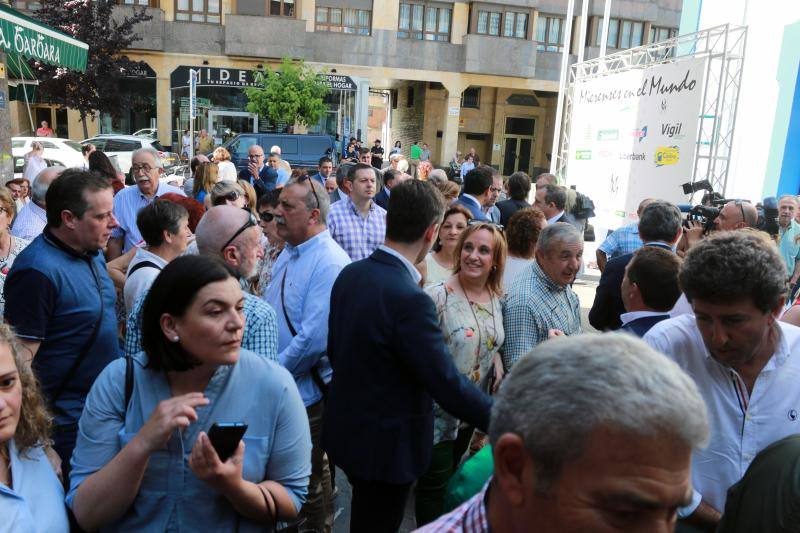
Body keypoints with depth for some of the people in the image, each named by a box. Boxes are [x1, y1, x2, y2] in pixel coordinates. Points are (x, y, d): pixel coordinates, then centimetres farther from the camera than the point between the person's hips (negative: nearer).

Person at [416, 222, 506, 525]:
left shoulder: (498, 299, -1)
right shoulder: (438, 296, -21)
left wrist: (496, 358, -4)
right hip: (439, 411, -6)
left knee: (451, 478, 25)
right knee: (434, 486, 10)